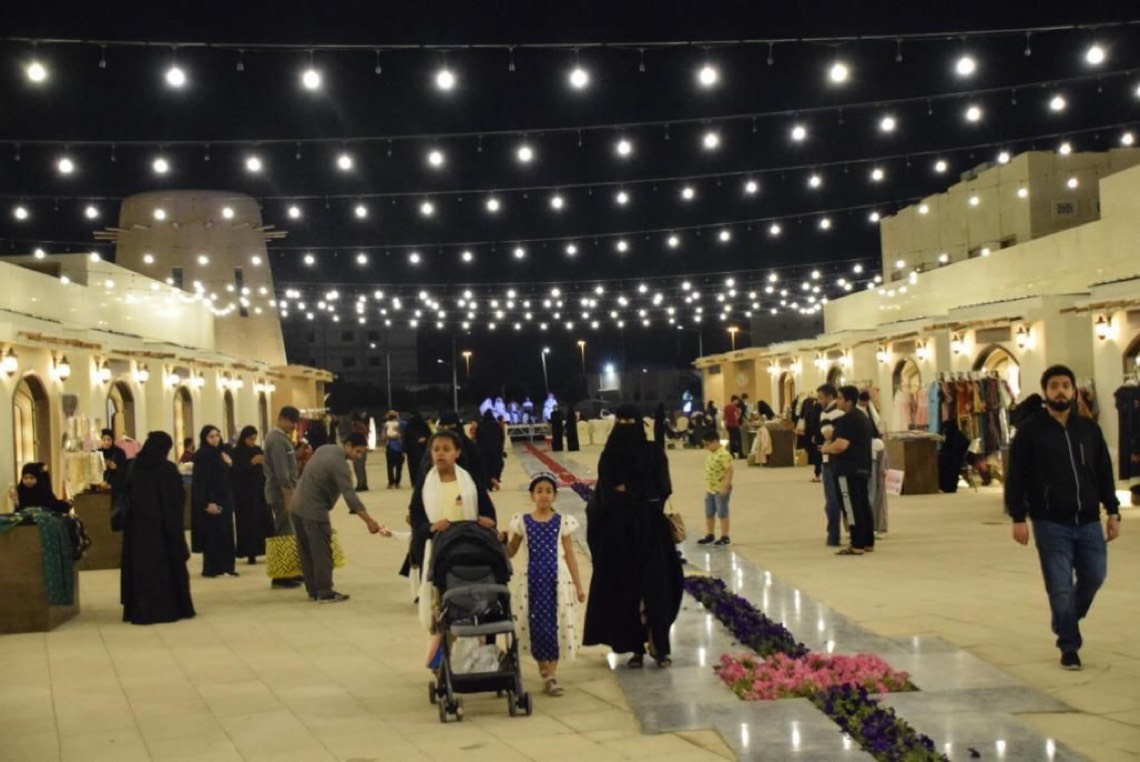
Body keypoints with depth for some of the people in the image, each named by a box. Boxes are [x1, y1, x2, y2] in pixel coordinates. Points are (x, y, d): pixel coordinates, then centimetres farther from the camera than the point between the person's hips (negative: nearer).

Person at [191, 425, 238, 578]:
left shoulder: (221, 454, 12)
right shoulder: (202, 456, -11)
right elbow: (201, 481, -17)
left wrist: (229, 464, 2)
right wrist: (208, 502, -21)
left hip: (224, 499, 8)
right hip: (211, 501, -8)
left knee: (226, 534, 7)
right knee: (212, 535, -5)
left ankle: (226, 566, 10)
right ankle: (211, 568, 1)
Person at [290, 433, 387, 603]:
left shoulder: (324, 449, 7)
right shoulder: (339, 463, -20)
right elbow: (350, 496, -27)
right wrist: (369, 522, -28)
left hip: (297, 507, 9)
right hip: (314, 511, -9)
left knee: (307, 552, 13)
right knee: (321, 553, -1)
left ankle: (313, 590, 21)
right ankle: (325, 593, 4)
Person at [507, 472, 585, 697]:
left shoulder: (562, 522, 1)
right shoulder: (522, 522, 1)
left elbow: (569, 555, 3)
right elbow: (510, 552, 8)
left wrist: (578, 585, 2)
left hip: (556, 578, 0)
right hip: (532, 578, 0)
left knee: (554, 623, -2)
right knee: (535, 623, 2)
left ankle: (552, 673, 5)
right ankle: (543, 665, 23)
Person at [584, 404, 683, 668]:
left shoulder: (654, 453, 1)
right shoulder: (609, 456, 4)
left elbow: (663, 488, -5)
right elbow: (604, 495, -1)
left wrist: (628, 491, -7)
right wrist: (641, 493, -12)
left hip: (649, 530, -1)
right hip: (618, 532, 1)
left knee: (654, 586, -2)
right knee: (624, 588, 2)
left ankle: (659, 646, 4)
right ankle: (636, 648, 8)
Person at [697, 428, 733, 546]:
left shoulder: (724, 454, -20)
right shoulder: (710, 453, 8)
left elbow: (729, 471, -22)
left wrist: (725, 487, -24)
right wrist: (707, 486, 17)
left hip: (721, 490, -9)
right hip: (710, 489, 9)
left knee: (722, 514, 2)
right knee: (709, 514, 16)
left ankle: (725, 537, 11)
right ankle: (709, 535, 28)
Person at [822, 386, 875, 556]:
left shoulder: (847, 420, -17)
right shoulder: (863, 417, 16)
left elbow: (841, 445, -26)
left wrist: (825, 448, -6)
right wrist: (831, 445, 16)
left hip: (847, 470, -10)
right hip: (862, 467, 10)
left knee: (852, 508, -7)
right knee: (863, 506, 13)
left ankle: (857, 546, -7)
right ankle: (868, 542, 18)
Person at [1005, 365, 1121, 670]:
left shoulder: (1089, 429, 8)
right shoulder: (1030, 430, -4)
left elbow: (1104, 473, 13)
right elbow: (1017, 477, -5)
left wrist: (1113, 511, 8)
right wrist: (1018, 517, -10)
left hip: (1088, 522, 4)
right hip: (1051, 524, -4)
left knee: (1094, 577, 10)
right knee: (1060, 587, -1)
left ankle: (1067, 620, 38)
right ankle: (1069, 647, 12)